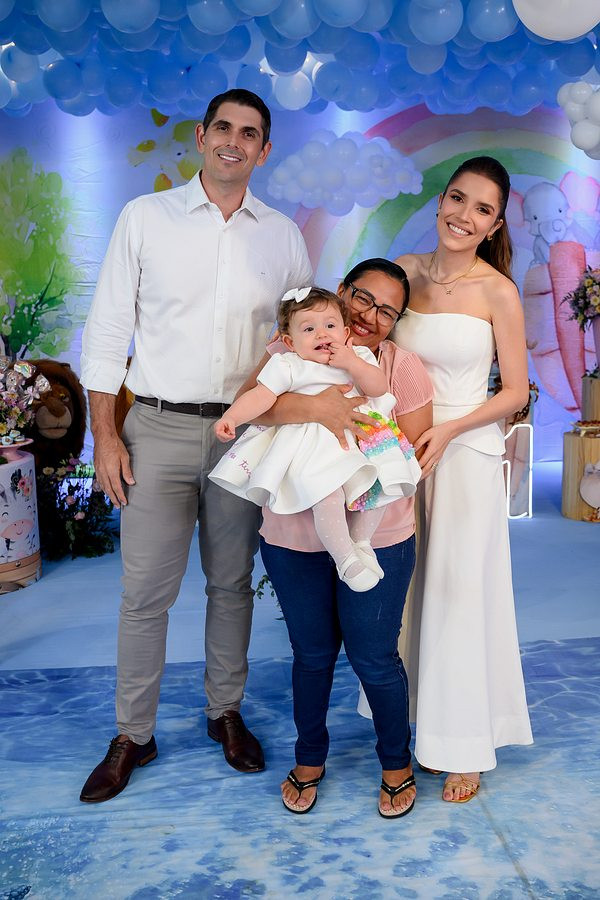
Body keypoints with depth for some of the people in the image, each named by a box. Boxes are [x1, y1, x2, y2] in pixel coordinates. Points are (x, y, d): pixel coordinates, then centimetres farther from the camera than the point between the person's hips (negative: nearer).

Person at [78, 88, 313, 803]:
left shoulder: (282, 235, 8)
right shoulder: (145, 217, 2)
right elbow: (107, 331, 1)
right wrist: (105, 436, -5)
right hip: (158, 428, -1)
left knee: (232, 583, 12)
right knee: (144, 591, 2)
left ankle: (225, 712, 30)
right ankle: (131, 736, 19)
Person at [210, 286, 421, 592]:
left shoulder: (359, 356, 13)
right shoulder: (287, 366, 0)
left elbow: (380, 387, 2)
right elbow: (262, 396, -7)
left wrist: (352, 363, -11)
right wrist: (231, 417, -22)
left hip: (358, 435, 5)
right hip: (312, 444, -5)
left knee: (379, 482, -12)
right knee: (328, 491, -27)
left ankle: (361, 540, 9)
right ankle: (344, 558, -11)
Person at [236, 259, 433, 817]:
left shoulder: (401, 366, -3)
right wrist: (315, 407, -34)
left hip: (375, 539, -1)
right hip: (292, 538, 2)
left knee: (374, 659, 7)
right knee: (312, 655, 16)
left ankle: (397, 765, 33)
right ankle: (309, 760, 40)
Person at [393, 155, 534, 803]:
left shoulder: (497, 291, -8)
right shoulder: (406, 269, 4)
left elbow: (516, 391, -5)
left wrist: (449, 430, -17)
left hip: (467, 452, -4)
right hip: (403, 448, 4)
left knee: (459, 592, 3)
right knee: (404, 586, 11)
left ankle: (462, 746, 20)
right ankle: (412, 723, 31)